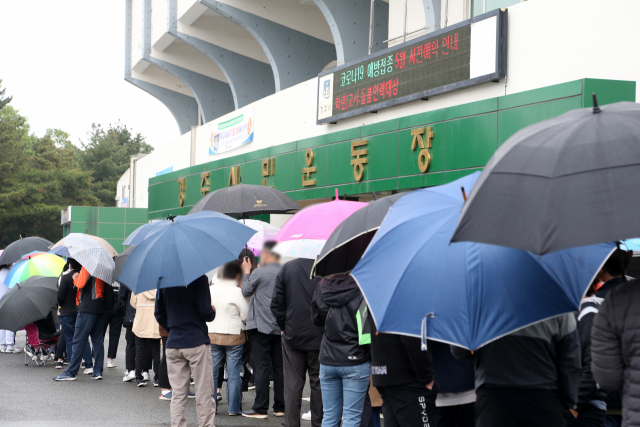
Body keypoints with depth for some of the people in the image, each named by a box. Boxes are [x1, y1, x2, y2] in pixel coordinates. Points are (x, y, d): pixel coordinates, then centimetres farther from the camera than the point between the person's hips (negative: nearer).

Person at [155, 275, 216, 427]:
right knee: (204, 394, 2)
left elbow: (159, 313, 10)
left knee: (178, 395, 8)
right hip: (197, 343, -5)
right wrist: (213, 312, 6)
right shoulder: (199, 278, -11)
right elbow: (204, 311, -15)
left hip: (173, 344, 5)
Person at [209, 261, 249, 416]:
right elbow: (246, 316, -9)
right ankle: (234, 408, 5)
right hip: (234, 336, -3)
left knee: (212, 372, 10)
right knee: (234, 373, 3)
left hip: (212, 335, 3)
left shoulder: (210, 290, 1)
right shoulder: (238, 292, -12)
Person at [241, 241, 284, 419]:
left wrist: (246, 272, 15)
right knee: (279, 367, 9)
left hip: (261, 326, -5)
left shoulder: (258, 273, -12)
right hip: (280, 327, 5)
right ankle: (280, 407, 13)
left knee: (261, 367, -2)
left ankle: (260, 408, -1)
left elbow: (246, 291, 3)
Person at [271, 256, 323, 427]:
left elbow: (276, 304, -1)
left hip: (293, 336, 1)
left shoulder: (287, 268, -2)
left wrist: (284, 326, 9)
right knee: (319, 384, 7)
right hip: (320, 337, -1)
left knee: (293, 384, 6)